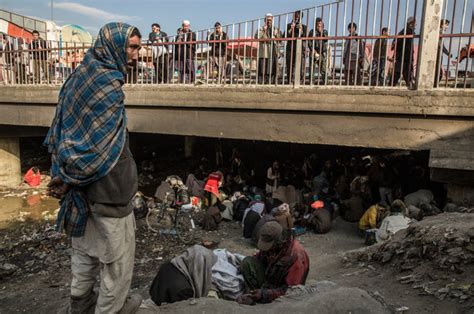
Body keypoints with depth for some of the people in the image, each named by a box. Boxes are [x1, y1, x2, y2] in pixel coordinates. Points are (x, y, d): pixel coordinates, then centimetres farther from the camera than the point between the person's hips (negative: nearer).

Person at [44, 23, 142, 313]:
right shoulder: (108, 84, -21)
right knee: (118, 257, 11)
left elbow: (62, 130, 11)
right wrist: (68, 178, -11)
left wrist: (65, 175, 10)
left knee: (86, 249, 24)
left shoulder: (81, 76, 7)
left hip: (81, 188, 9)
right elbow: (98, 145, -25)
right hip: (108, 188, -9)